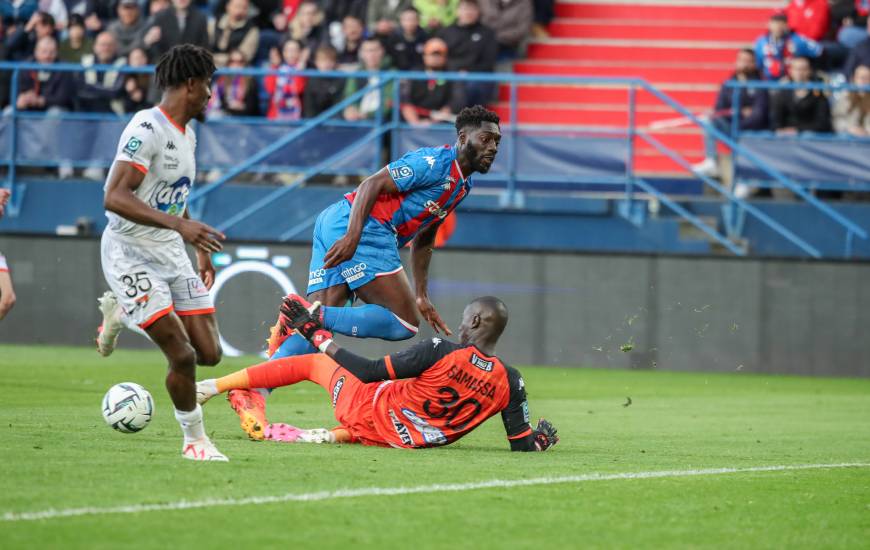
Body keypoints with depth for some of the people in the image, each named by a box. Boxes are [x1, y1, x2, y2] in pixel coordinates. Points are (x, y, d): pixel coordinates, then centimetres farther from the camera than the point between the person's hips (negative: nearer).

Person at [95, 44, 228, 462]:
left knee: (209, 353, 2)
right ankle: (194, 439, 7)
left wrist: (201, 250, 22)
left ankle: (121, 312, 23)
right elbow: (114, 197, -28)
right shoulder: (147, 129, -18)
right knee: (183, 355, -14)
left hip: (171, 254, 9)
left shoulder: (187, 134, 11)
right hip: (131, 254, -9)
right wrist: (180, 224, -35)